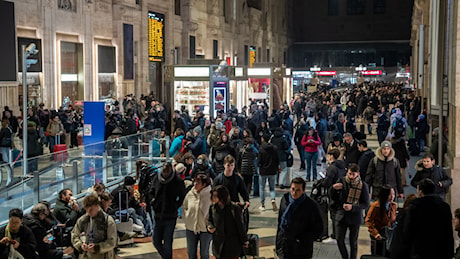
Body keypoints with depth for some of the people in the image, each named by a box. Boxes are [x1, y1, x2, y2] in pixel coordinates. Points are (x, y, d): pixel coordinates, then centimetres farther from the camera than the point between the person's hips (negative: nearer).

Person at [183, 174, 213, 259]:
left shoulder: (210, 195, -16)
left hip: (205, 229, -4)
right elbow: (184, 207, 14)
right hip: (190, 229, 4)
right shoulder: (190, 194, -3)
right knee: (191, 252, 16)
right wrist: (186, 220, 6)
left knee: (204, 253, 11)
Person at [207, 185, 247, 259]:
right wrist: (210, 226, -6)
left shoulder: (234, 208, -15)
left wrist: (244, 241, -2)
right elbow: (210, 220, 17)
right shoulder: (213, 207, -1)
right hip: (219, 244, 5)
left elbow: (240, 225, -8)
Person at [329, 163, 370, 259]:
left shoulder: (363, 185, -7)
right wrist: (333, 188, -15)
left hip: (355, 218, -2)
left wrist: (352, 207, -21)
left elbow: (366, 204, -7)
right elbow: (332, 197, 7)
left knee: (353, 242, 8)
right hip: (341, 216, 2)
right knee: (339, 240, 1)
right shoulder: (342, 182, -1)